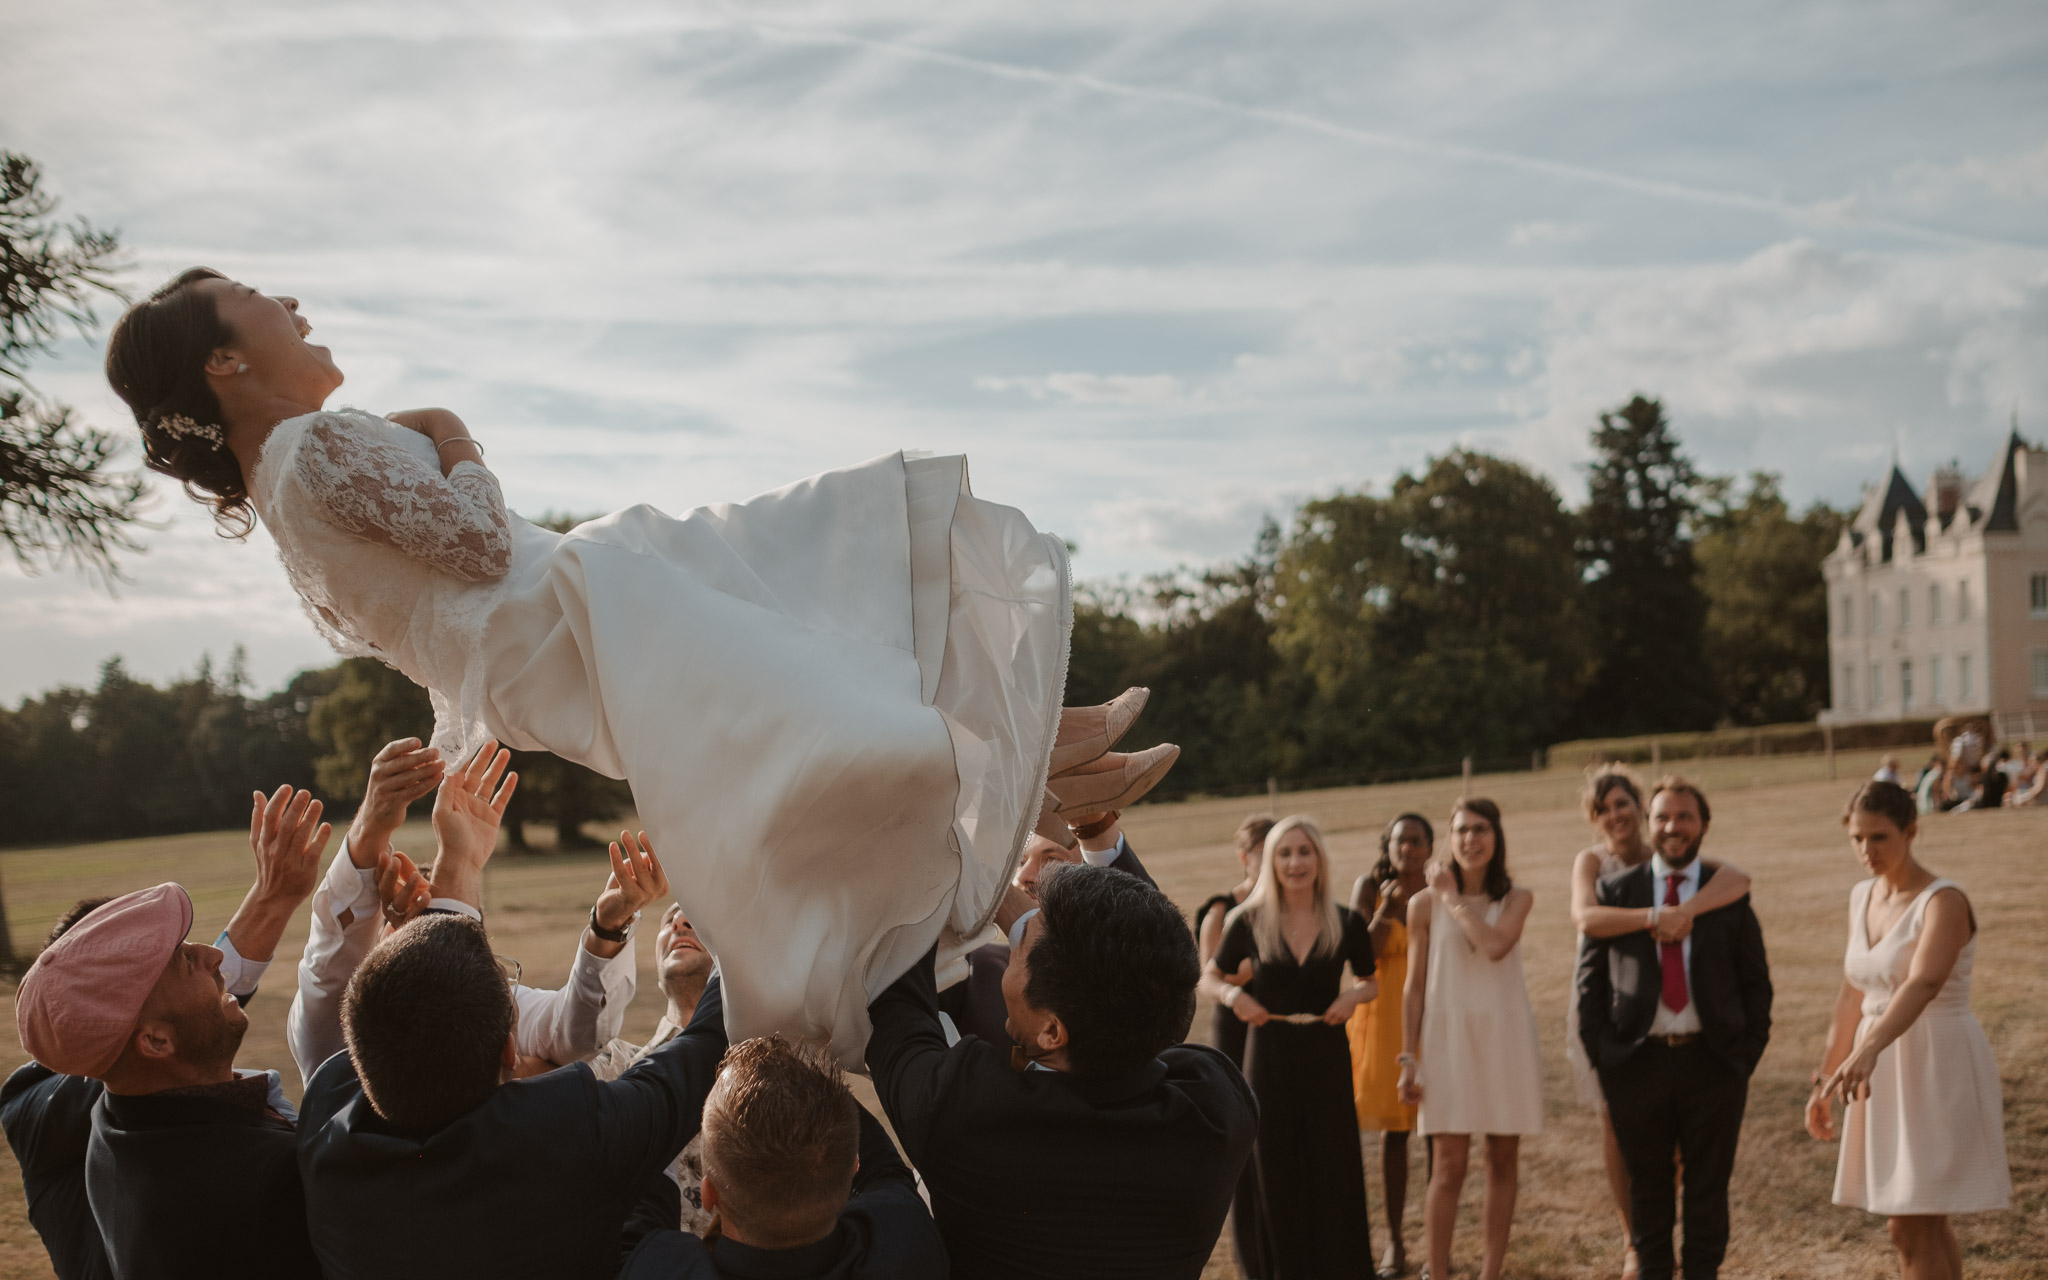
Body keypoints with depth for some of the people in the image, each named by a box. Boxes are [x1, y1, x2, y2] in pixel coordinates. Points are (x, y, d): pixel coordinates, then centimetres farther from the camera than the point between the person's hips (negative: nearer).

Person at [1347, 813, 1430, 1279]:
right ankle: (1394, 1240, 13)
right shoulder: (1369, 887, 0)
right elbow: (1362, 956, -8)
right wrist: (1387, 907, -17)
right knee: (1392, 1129, 3)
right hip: (1385, 1017, -1)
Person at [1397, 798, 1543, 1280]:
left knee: (1504, 1162, 6)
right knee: (1449, 1167, -5)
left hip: (1506, 1037, 1)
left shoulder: (1516, 898, 3)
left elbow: (1495, 946, -19)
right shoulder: (1425, 904, 2)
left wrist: (1454, 898, -9)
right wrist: (1409, 1059, 0)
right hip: (1449, 1037, -1)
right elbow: (1415, 987, 3)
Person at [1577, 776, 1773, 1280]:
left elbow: (1756, 982, 7)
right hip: (1637, 1062, 0)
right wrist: (1601, 1051, -2)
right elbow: (1590, 979, 6)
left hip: (1712, 1062, 0)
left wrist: (1748, 1051, -1)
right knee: (1647, 1183, 10)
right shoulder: (1614, 891, 4)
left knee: (1708, 1183, 8)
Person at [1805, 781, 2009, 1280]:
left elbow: (1923, 984, -34)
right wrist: (1826, 1078, 16)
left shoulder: (1943, 902, -16)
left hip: (1938, 1067, -8)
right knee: (1923, 1224, 15)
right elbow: (1851, 996, 16)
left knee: (1911, 1226, -6)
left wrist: (1869, 1050, -48)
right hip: (1884, 1069, 8)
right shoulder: (1862, 897, 8)